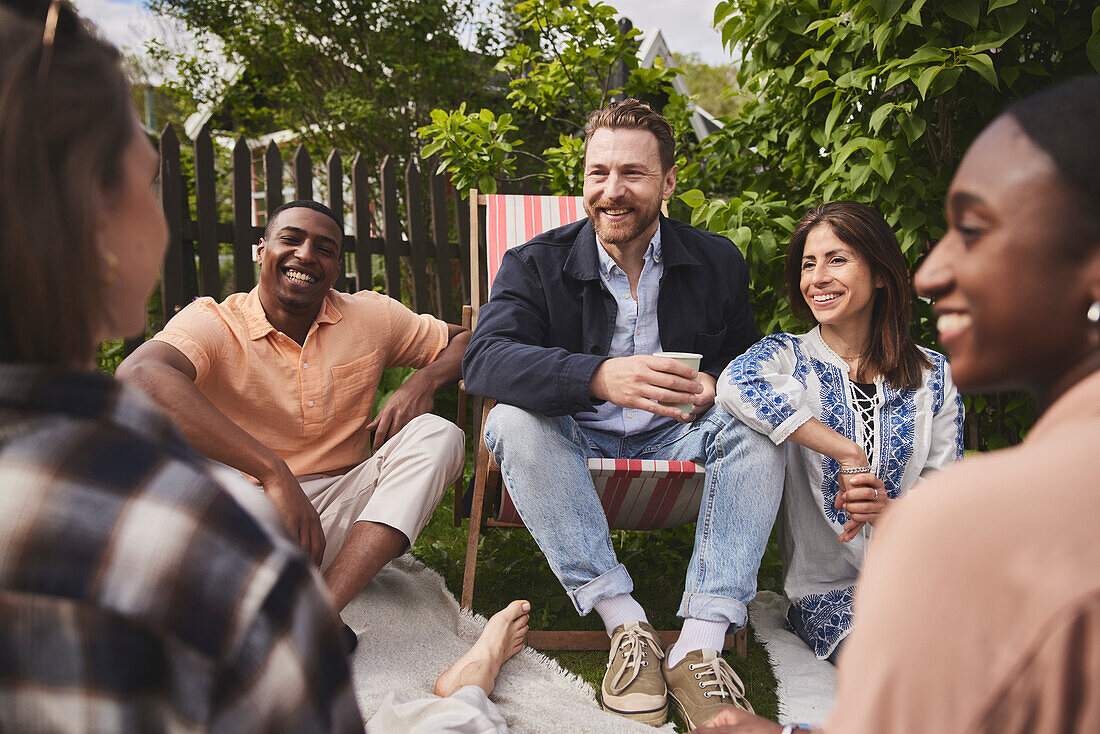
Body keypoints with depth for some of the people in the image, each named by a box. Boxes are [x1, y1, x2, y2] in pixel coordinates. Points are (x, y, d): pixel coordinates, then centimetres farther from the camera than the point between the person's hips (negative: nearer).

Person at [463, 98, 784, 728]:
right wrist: (600, 376, -41)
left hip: (675, 439, 2)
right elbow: (484, 358, -24)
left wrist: (716, 385, -20)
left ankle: (701, 642, -30)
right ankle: (625, 624, -28)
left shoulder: (718, 263, 1)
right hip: (578, 444, -1)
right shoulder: (537, 264, -7)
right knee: (514, 422, -30)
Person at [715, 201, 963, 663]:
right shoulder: (789, 356, 1)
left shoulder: (934, 374, 9)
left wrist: (893, 512, -18)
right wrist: (849, 453, -26)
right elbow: (737, 384, -26)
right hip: (828, 587, -3)